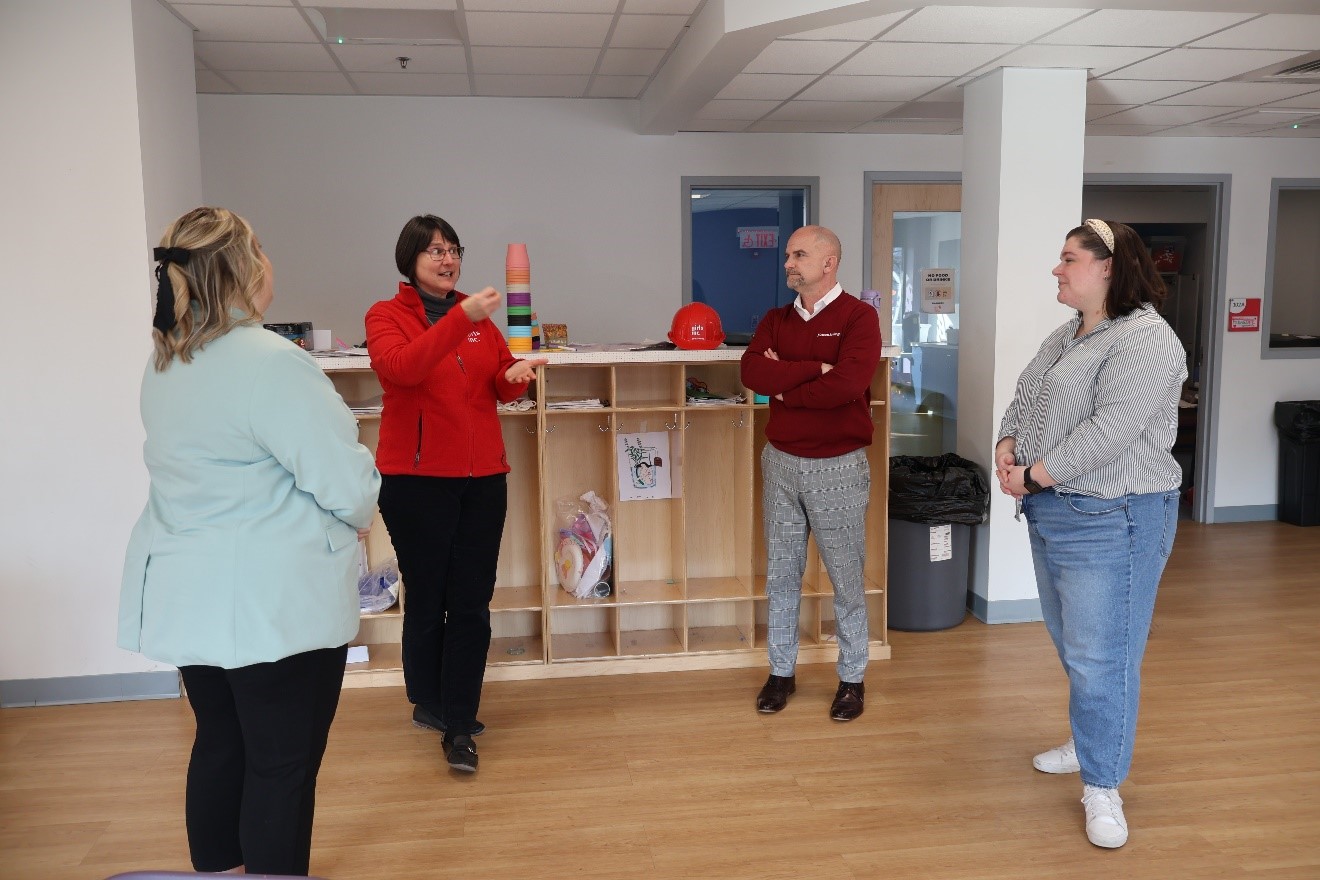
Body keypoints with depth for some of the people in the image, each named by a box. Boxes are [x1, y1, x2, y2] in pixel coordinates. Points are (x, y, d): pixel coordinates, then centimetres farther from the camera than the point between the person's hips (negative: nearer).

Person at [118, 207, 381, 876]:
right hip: (274, 602, -8)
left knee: (220, 743, 21)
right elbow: (345, 480, -20)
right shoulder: (271, 363, -21)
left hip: (185, 595, 8)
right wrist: (358, 518, 3)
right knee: (283, 763, 5)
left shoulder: (163, 362, 6)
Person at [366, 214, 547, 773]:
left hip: (482, 476, 4)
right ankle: (428, 704, 29)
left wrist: (515, 375, -10)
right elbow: (399, 367, -22)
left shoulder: (477, 316, 12)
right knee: (427, 598, 8)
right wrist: (461, 319, -31)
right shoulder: (386, 316, -1)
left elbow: (498, 388, 13)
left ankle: (459, 727, 10)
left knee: (472, 605, 2)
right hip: (416, 478, -4)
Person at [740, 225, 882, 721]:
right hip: (780, 461, 5)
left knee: (846, 578, 7)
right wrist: (816, 368, -18)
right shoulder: (776, 320, 8)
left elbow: (848, 383, -24)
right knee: (781, 575, 12)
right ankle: (781, 672, 26)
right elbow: (752, 372, -10)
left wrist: (785, 387, -12)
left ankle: (852, 678, 23)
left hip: (838, 466, -5)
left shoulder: (858, 317, -8)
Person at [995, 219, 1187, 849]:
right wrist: (1006, 448, -5)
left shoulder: (1144, 340, -17)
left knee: (1101, 655, -3)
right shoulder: (1065, 336, 14)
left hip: (1108, 520, -9)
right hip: (1051, 513, 10)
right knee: (1072, 644, 20)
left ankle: (1102, 787, 11)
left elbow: (1107, 432, -24)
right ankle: (1092, 743, 39)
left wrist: (1032, 476, -17)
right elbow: (1023, 397, 15)